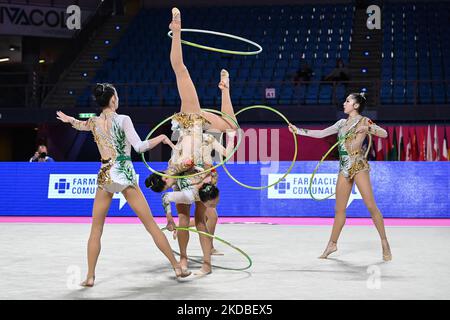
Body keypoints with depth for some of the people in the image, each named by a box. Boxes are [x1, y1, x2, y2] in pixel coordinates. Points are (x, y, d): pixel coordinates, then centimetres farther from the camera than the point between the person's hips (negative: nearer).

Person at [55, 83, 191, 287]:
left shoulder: (94, 122, 6)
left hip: (104, 176, 3)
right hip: (125, 175, -3)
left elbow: (79, 125, 30)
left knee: (96, 229, 12)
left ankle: (90, 276, 7)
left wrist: (68, 119, 51)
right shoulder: (123, 120, -7)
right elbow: (139, 147, -14)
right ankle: (177, 267, 7)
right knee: (151, 224, 3)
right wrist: (161, 138, -1)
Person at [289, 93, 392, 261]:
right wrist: (298, 131, 13)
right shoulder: (342, 123, 15)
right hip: (344, 168, 6)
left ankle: (385, 243, -3)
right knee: (339, 209, 9)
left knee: (371, 205, -9)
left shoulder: (364, 121, -1)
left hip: (358, 166, -6)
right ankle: (332, 244, 19)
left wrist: (366, 128, -23)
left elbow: (384, 133, -10)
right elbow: (321, 133, 16)